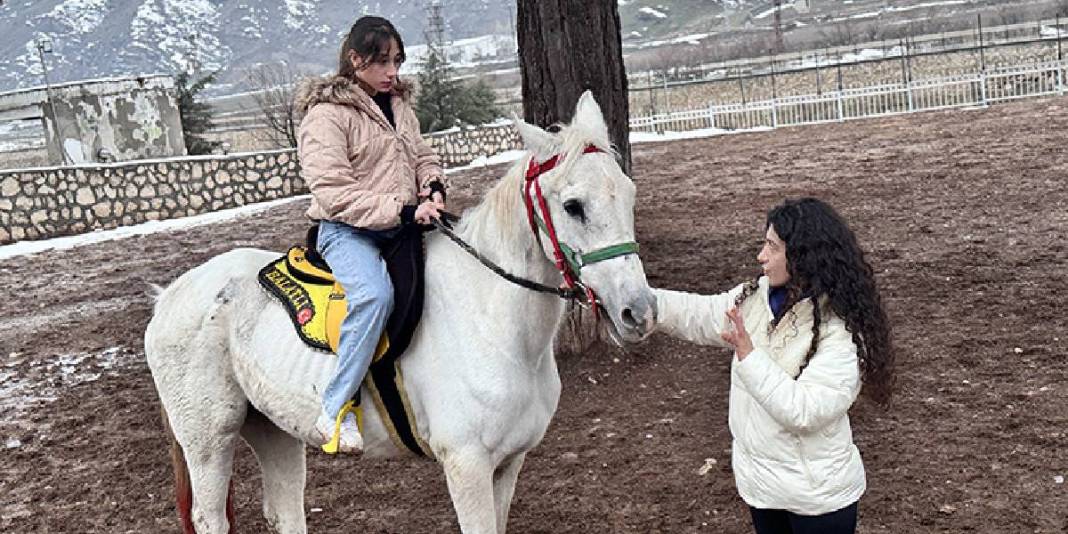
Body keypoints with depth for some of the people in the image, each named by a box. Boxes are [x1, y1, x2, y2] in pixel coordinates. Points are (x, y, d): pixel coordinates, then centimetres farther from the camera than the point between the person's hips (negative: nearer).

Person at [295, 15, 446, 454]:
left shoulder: (398, 105, 15)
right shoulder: (326, 114, -9)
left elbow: (423, 157, 25)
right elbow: (335, 195, -18)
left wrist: (434, 185, 0)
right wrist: (403, 210, -25)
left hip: (403, 227, 8)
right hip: (349, 232, -8)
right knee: (375, 294, -35)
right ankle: (336, 409, -27)